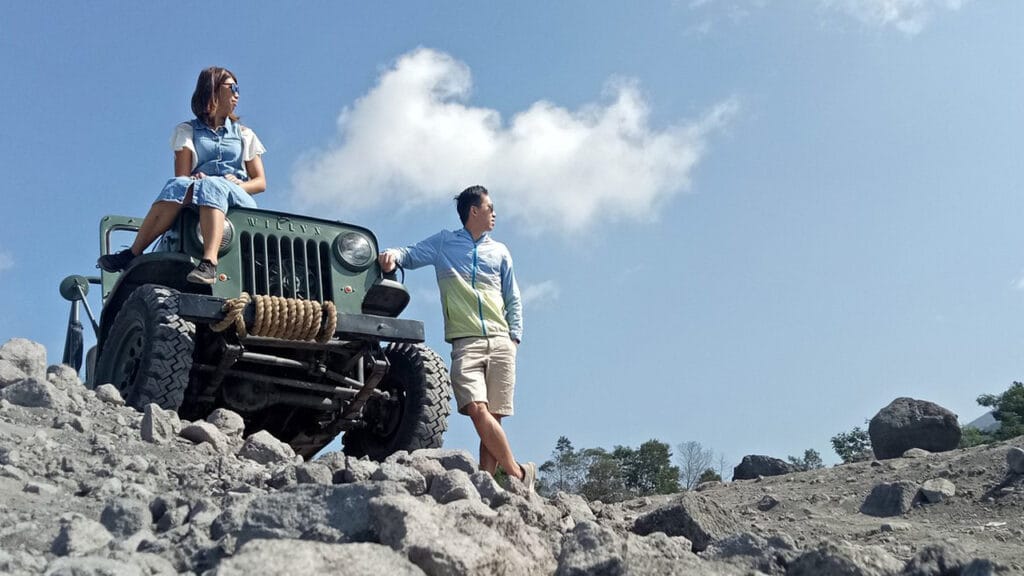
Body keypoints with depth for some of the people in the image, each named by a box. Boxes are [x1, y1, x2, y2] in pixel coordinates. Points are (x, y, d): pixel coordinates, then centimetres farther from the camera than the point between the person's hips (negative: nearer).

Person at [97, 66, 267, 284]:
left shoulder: (244, 134, 25)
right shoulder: (187, 131, 20)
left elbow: (261, 182, 16)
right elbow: (182, 176, 4)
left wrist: (238, 185, -5)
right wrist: (196, 179, -18)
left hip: (238, 199, 0)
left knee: (210, 186, -36)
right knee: (179, 186, -35)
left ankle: (209, 263, -58)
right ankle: (132, 254, -40)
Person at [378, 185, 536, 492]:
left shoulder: (500, 251, 20)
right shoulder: (443, 243, 14)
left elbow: (513, 300, 20)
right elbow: (412, 254, 6)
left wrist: (514, 338, 7)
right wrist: (394, 254, -18)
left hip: (500, 343, 3)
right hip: (465, 342, -2)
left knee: (493, 418, -5)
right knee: (477, 410, -20)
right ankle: (518, 474, -11)